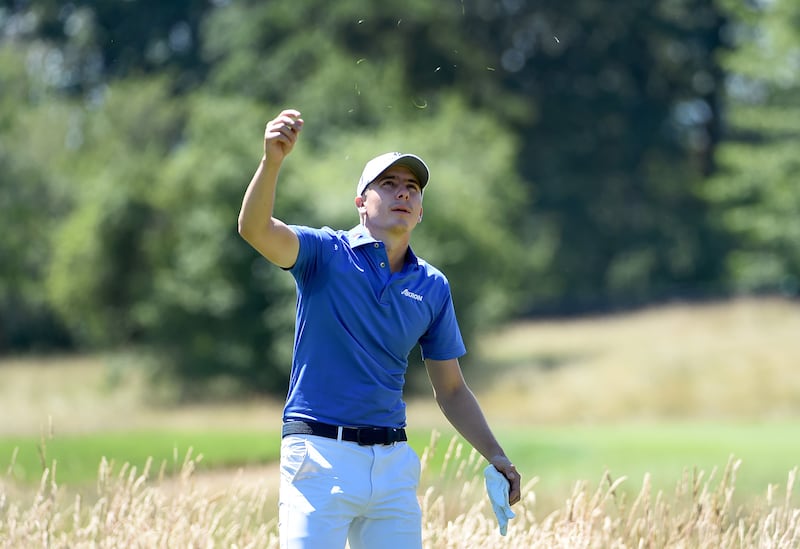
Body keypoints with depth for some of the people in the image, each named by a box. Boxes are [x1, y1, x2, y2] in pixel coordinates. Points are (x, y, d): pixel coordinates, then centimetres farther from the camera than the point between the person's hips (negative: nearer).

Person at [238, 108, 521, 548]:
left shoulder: (432, 287, 12)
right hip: (320, 457, -5)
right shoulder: (325, 253, 0)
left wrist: (496, 456, 7)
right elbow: (255, 229, -20)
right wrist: (272, 160, -37)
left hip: (393, 462, 5)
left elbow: (451, 390, 18)